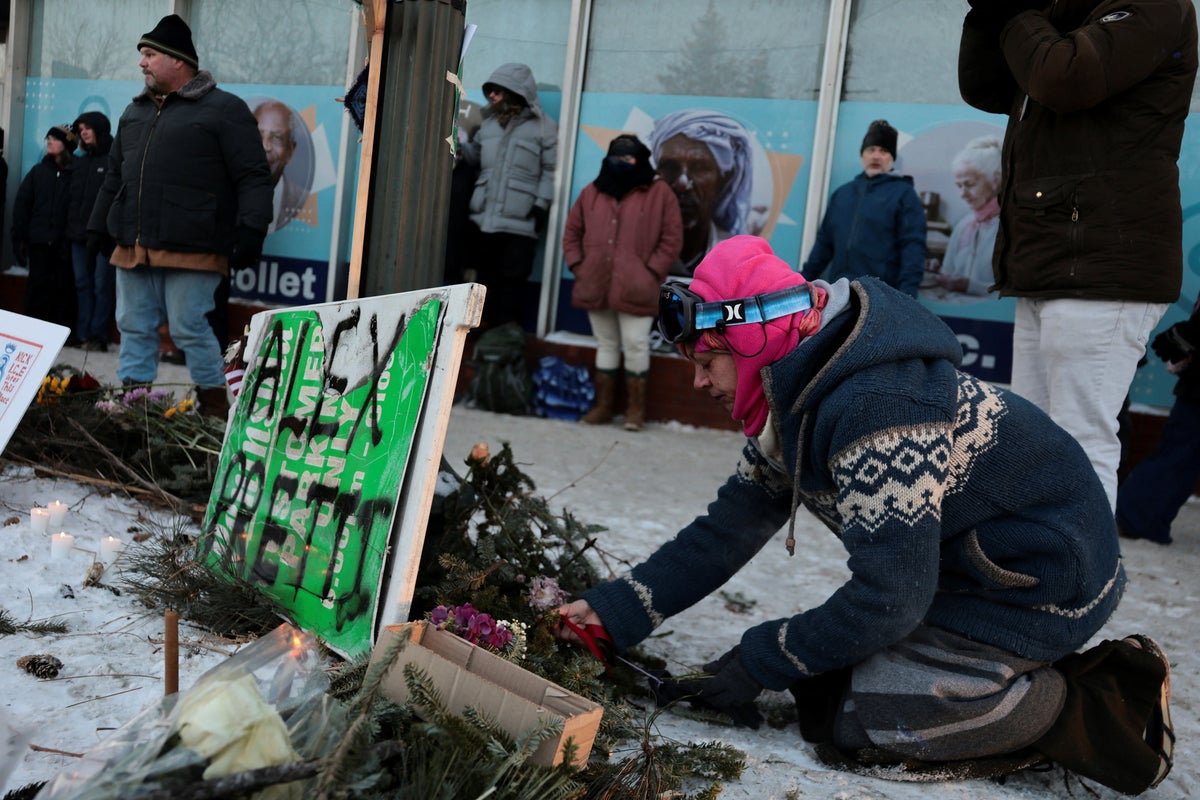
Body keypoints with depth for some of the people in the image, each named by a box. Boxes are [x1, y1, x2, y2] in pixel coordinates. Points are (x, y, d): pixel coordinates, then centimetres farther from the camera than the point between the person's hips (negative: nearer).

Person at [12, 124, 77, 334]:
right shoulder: (38, 171, 12)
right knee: (38, 284, 3)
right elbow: (21, 204, 9)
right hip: (39, 240, 2)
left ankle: (65, 331, 7)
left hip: (64, 242, -2)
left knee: (63, 285, 0)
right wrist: (19, 237, 2)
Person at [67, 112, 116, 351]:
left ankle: (98, 335, 0)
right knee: (82, 283, 7)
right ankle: (83, 334, 10)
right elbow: (72, 196, 19)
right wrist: (70, 227, 9)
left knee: (102, 284, -4)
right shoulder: (78, 162, 19)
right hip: (79, 233, 7)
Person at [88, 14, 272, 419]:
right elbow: (115, 176, 27)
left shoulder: (224, 109, -4)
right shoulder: (134, 112, 19)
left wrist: (251, 230, -19)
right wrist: (98, 226, 24)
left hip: (190, 251, -7)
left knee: (189, 329, -5)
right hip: (133, 248, 7)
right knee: (134, 328, 10)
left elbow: (254, 177, -10)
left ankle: (214, 405, 11)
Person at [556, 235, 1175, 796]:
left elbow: (889, 598, -28)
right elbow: (726, 531, 4)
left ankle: (1101, 709, -5)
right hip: (960, 566, 10)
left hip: (1041, 581, -10)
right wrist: (612, 612, -3)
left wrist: (758, 662, -16)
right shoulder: (793, 406, 0)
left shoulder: (875, 409, -32)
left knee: (857, 726, -16)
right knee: (821, 687, 5)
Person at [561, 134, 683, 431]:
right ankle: (602, 406, 20)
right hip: (596, 286, 5)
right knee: (605, 345, 13)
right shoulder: (591, 193, 12)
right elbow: (572, 232, 18)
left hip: (635, 289, -4)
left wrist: (651, 271, -9)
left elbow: (672, 238, -2)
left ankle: (636, 408, 9)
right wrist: (577, 265, 6)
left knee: (635, 346, -3)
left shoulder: (659, 193, 0)